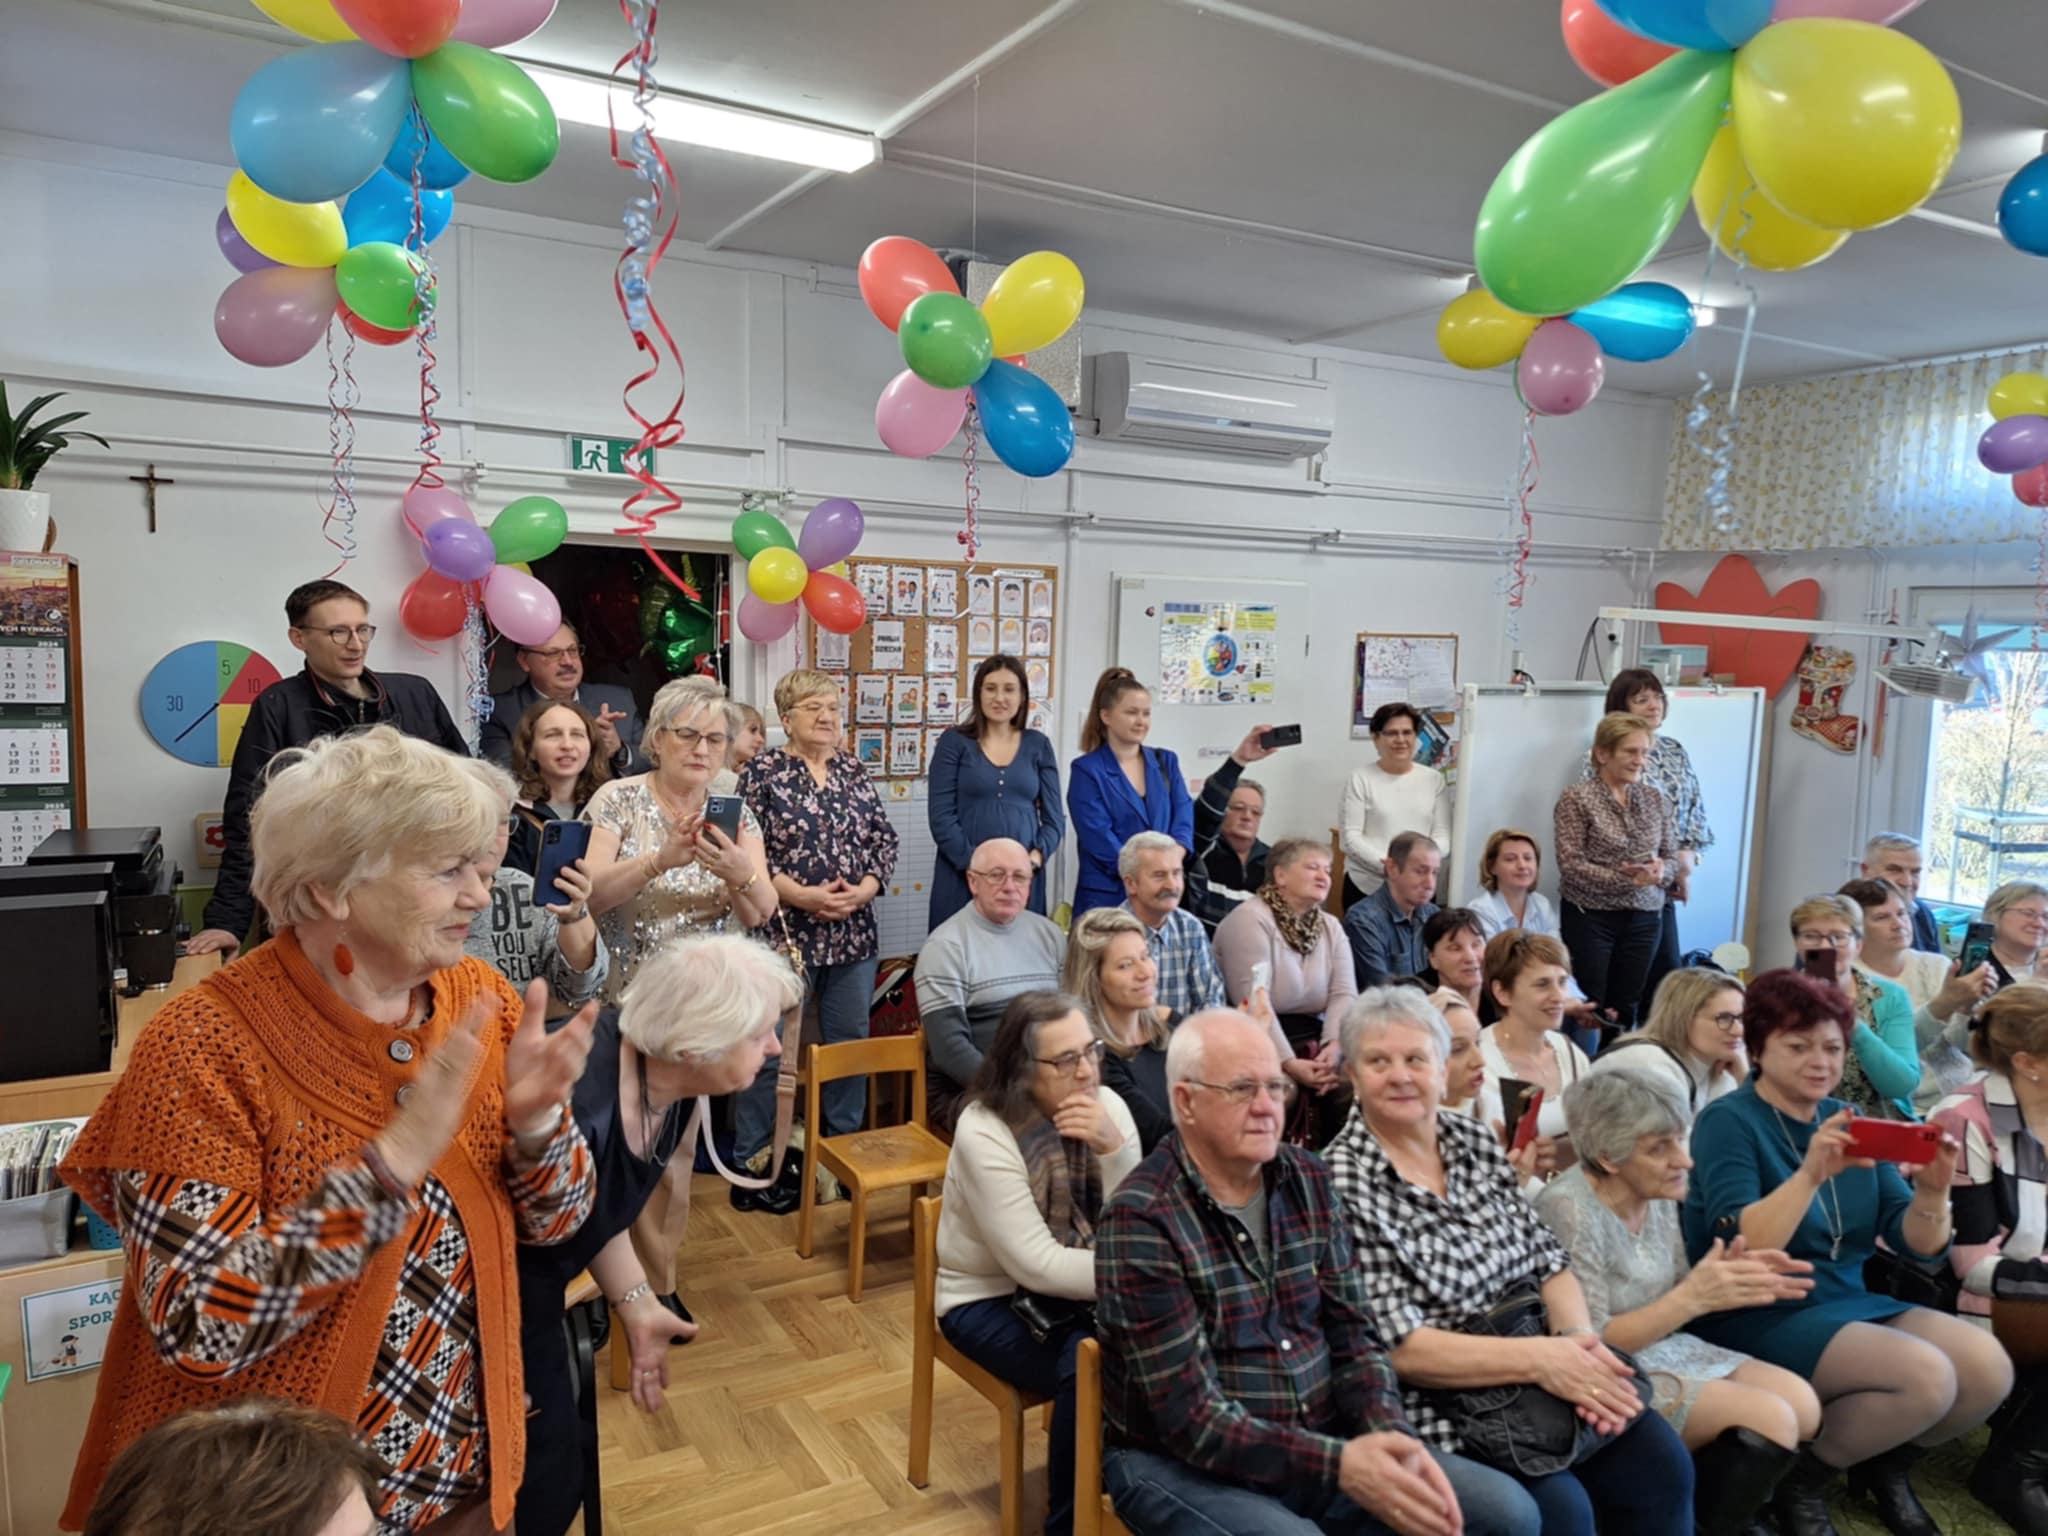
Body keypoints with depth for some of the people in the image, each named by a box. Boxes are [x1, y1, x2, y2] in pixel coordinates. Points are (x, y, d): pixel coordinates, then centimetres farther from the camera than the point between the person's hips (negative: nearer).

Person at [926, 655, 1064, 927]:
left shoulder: (1038, 745, 9)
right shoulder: (954, 742, 2)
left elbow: (1054, 818, 7)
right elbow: (941, 816, -4)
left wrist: (1033, 859, -10)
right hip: (963, 877, -2)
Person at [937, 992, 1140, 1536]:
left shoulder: (1107, 1106, -8)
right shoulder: (983, 1131, -23)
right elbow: (1036, 1267, -25)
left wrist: (1114, 1149, -27)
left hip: (1073, 1288, 5)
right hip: (991, 1298, -4)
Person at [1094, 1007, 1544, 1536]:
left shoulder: (1309, 1180, 3)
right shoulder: (1140, 1220, -19)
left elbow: (1355, 1334, 4)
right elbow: (1192, 1418, -20)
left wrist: (1393, 1436, -15)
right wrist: (1339, 1466, -27)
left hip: (1319, 1442, 6)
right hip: (1184, 1464, -6)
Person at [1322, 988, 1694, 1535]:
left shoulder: (1476, 1140, 5)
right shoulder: (1341, 1181, -16)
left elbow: (1548, 1261, 7)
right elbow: (1396, 1345, -19)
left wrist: (1579, 1339, -14)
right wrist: (1538, 1359, -23)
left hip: (1537, 1378, 7)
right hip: (1439, 1406, -6)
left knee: (1660, 1462, -5)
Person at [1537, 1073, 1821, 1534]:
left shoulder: (1659, 1194, 1)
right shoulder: (1570, 1211, -25)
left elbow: (1668, 1301, 11)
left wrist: (1724, 1278, -10)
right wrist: (1693, 1297, -28)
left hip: (1667, 1349, 9)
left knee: (1802, 1404, -2)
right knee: (1772, 1421, -17)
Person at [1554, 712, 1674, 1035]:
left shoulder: (1654, 797, 7)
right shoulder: (1577, 797, -9)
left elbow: (1671, 856, 10)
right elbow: (1570, 864, -15)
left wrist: (1661, 871, -13)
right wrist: (1625, 879, -24)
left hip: (1644, 918, 5)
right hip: (1590, 917, -4)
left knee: (1626, 1008, 10)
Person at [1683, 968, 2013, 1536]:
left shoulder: (1848, 1120, 9)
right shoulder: (1728, 1121, -10)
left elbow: (1920, 1251, 4)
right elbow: (1740, 1250, -22)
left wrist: (1931, 1192, -17)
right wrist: (1812, 1175, -34)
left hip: (1847, 1303, 7)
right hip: (1758, 1315, -7)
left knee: (1988, 1367, -13)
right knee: (1927, 1376, -25)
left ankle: (1883, 1466, 13)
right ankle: (1799, 1479, -2)